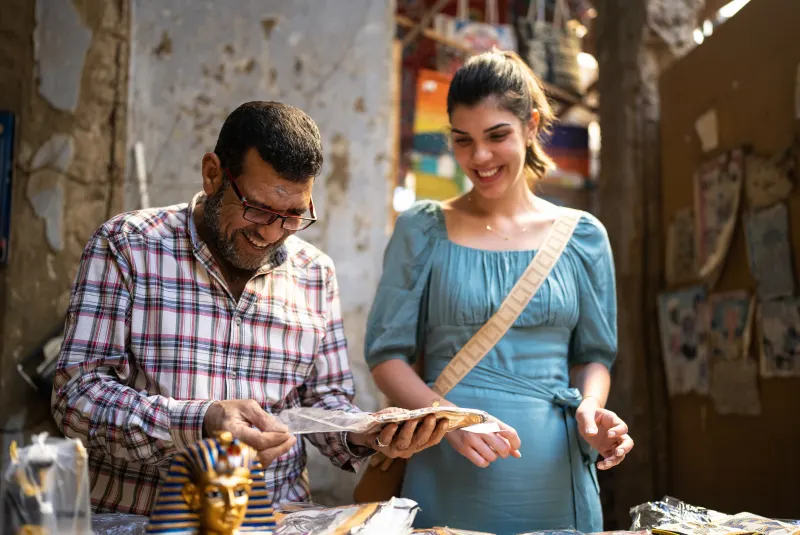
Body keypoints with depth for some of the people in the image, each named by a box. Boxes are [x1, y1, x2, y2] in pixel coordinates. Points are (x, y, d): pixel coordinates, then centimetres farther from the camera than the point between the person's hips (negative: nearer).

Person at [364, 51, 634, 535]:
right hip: (447, 477, -1)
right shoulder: (421, 231, -1)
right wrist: (451, 418, -18)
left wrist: (590, 410, -10)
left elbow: (593, 354, 10)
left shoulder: (583, 237, 4)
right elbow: (387, 354, -2)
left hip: (554, 476, 2)